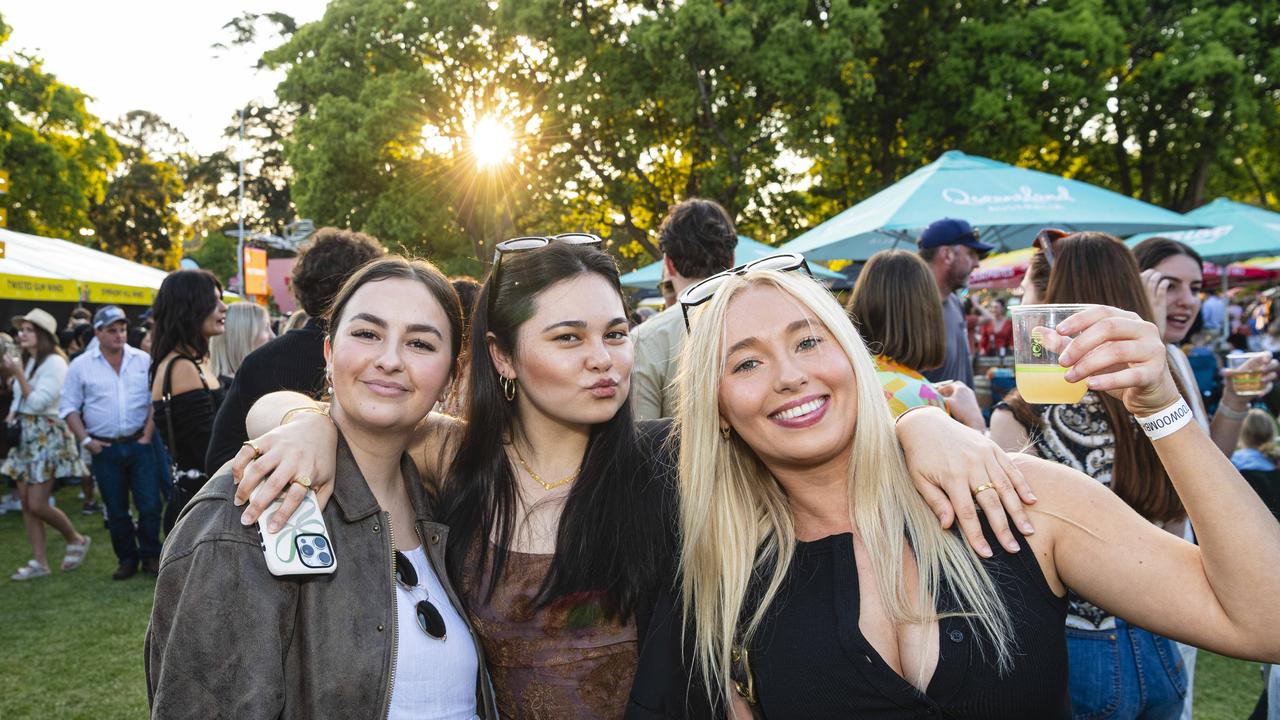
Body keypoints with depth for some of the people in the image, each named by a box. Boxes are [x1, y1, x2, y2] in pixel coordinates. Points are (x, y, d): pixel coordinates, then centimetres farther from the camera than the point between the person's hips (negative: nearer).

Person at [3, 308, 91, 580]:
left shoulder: (54, 362, -13)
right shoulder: (23, 362, 12)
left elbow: (38, 403, -19)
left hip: (46, 436, -8)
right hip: (24, 436, 8)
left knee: (37, 505, -9)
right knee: (26, 502, 7)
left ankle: (76, 540, 14)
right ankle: (39, 561, 13)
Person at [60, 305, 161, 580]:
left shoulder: (143, 360, 2)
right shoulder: (80, 366, 0)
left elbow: (155, 400, 5)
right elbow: (69, 408, 3)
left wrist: (148, 434, -3)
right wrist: (85, 440, -5)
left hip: (139, 444, 0)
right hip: (104, 448, 0)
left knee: (150, 505, -1)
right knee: (116, 510, 10)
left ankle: (151, 556, 14)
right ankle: (126, 559, 23)